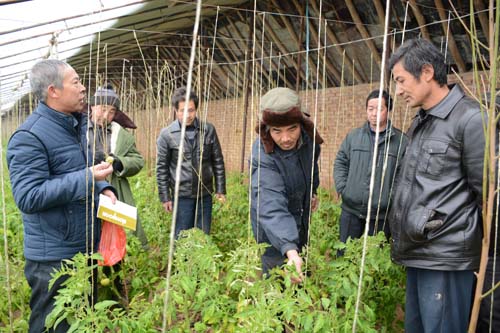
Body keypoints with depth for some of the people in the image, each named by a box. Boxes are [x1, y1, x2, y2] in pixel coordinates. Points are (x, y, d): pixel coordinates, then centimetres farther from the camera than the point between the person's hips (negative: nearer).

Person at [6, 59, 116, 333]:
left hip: (88, 248, 9)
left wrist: (103, 188, 0)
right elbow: (28, 197, -23)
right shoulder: (29, 137, -18)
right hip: (53, 259, -8)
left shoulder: (78, 124, 10)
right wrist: (87, 178, -26)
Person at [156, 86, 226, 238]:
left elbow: (218, 162, 4)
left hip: (205, 193, 2)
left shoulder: (208, 130, -1)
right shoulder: (166, 134, -5)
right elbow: (162, 168, -1)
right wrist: (165, 197, -2)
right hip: (182, 195, -1)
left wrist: (220, 190, 3)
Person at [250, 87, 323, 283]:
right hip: (274, 232, -6)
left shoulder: (308, 139, -16)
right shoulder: (263, 157, -34)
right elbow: (272, 207, -46)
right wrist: (290, 250, -57)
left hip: (301, 224, 6)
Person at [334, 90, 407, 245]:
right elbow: (341, 162, 11)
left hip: (381, 214, -2)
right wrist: (342, 188, 1)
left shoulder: (401, 140, -4)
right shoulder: (353, 136, 5)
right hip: (351, 210, 2)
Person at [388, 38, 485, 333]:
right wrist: (402, 236, 14)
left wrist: (488, 256, -6)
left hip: (446, 257, -8)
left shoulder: (470, 119, -13)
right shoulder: (421, 122, 14)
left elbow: (488, 193, -12)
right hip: (417, 252, 8)